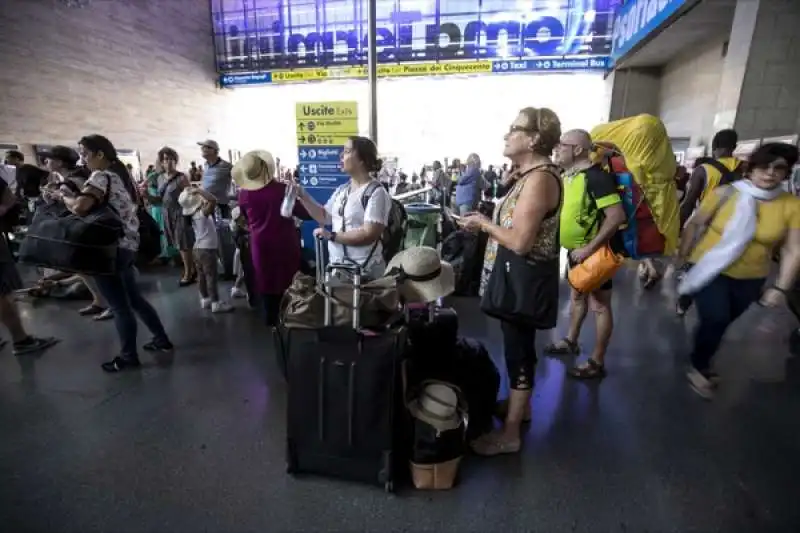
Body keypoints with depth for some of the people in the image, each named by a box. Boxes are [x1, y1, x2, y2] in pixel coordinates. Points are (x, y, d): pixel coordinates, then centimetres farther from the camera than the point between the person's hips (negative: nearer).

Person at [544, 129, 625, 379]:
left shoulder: (596, 176, -20)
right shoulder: (569, 176, 5)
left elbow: (617, 216, -27)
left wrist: (589, 248, -27)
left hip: (592, 252, -9)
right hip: (574, 249, 9)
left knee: (599, 305, 3)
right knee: (578, 296, 21)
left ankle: (597, 362, 15)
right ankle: (571, 341, 39)